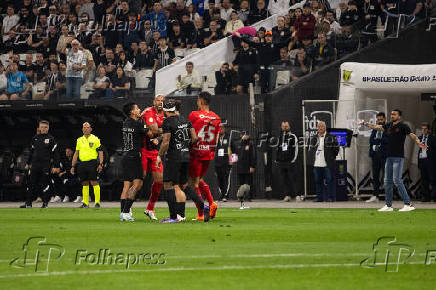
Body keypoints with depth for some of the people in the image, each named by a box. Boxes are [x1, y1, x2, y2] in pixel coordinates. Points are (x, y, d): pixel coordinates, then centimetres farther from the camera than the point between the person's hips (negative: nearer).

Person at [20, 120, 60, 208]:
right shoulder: (35, 138, 12)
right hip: (35, 164, 4)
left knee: (45, 184, -2)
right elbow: (32, 151, 20)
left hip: (46, 165, -4)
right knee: (32, 184, 2)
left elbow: (55, 154, -2)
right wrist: (28, 163, 19)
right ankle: (28, 203, 5)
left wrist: (56, 166, -8)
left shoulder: (51, 139, -1)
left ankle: (45, 203, 7)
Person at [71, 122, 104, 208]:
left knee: (94, 182, -10)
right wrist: (73, 166, 13)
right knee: (85, 184, 5)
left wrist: (100, 164, -10)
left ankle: (97, 202, -7)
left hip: (92, 163, -4)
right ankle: (85, 203, 10)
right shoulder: (79, 140, 15)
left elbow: (100, 152, 0)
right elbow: (76, 153, 18)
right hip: (82, 164, 4)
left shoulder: (95, 139, 2)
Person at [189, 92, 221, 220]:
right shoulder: (216, 118, 6)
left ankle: (201, 214, -3)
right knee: (200, 180, 22)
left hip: (196, 152, -6)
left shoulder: (194, 115, -10)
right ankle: (212, 203, 3)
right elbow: (216, 140, 9)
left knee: (194, 183, 2)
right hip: (209, 153, 6)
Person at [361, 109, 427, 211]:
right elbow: (376, 127, 21)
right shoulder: (389, 126, 12)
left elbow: (412, 135, -19)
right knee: (387, 181, 9)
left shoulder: (403, 126, -8)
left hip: (398, 157, -7)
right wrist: (365, 124, 16)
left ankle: (408, 204, -11)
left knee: (397, 180, -14)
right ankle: (388, 205, 16)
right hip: (389, 157, 7)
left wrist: (418, 142, -37)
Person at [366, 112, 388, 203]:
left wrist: (377, 140, -10)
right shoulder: (374, 130, 17)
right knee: (375, 176, 7)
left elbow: (387, 140, -15)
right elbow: (371, 140, 4)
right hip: (375, 154, 6)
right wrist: (381, 141, -11)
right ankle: (375, 196, 10)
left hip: (384, 155, -6)